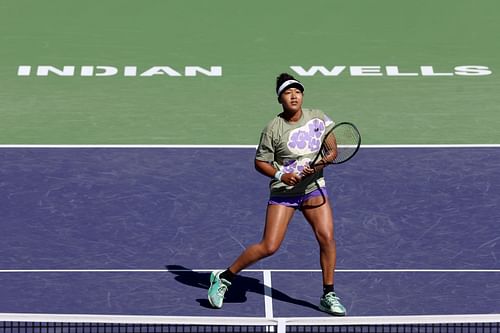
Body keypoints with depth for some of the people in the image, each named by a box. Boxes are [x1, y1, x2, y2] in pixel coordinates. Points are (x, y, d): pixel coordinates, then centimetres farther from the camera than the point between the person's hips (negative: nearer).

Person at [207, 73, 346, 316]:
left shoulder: (318, 118, 0)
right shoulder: (273, 128, -10)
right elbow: (260, 162, -4)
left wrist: (320, 163, -13)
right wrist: (281, 175, -19)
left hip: (314, 187, 3)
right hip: (283, 192, -3)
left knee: (326, 237, -11)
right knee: (269, 247, -9)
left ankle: (328, 296, 3)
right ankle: (224, 278, 8)